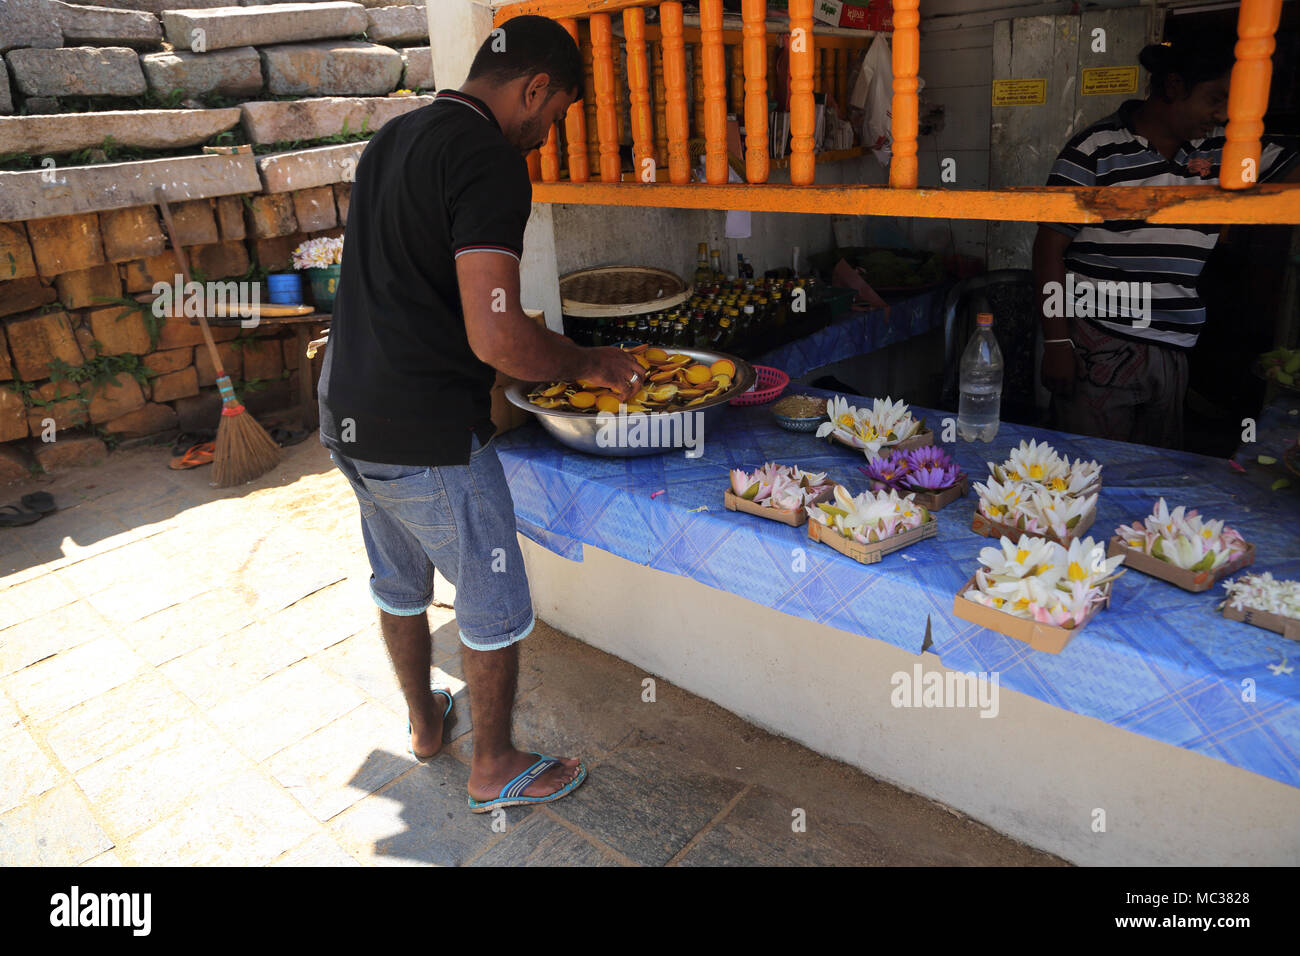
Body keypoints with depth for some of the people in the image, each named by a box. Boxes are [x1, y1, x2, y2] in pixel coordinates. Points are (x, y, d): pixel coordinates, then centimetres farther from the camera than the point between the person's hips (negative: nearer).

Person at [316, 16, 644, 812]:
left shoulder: (393, 139, 13)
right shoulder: (489, 158, -17)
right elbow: (496, 337, -27)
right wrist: (590, 365, -9)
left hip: (348, 417, 10)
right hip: (427, 436, -9)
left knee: (400, 581, 24)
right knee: (496, 603, 9)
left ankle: (424, 720, 46)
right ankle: (495, 768, 27)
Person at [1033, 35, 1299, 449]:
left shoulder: (1225, 148, 11)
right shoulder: (1095, 150, -5)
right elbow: (1050, 247, -7)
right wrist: (1056, 342, -11)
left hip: (1172, 353, 6)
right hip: (1099, 350, -5)